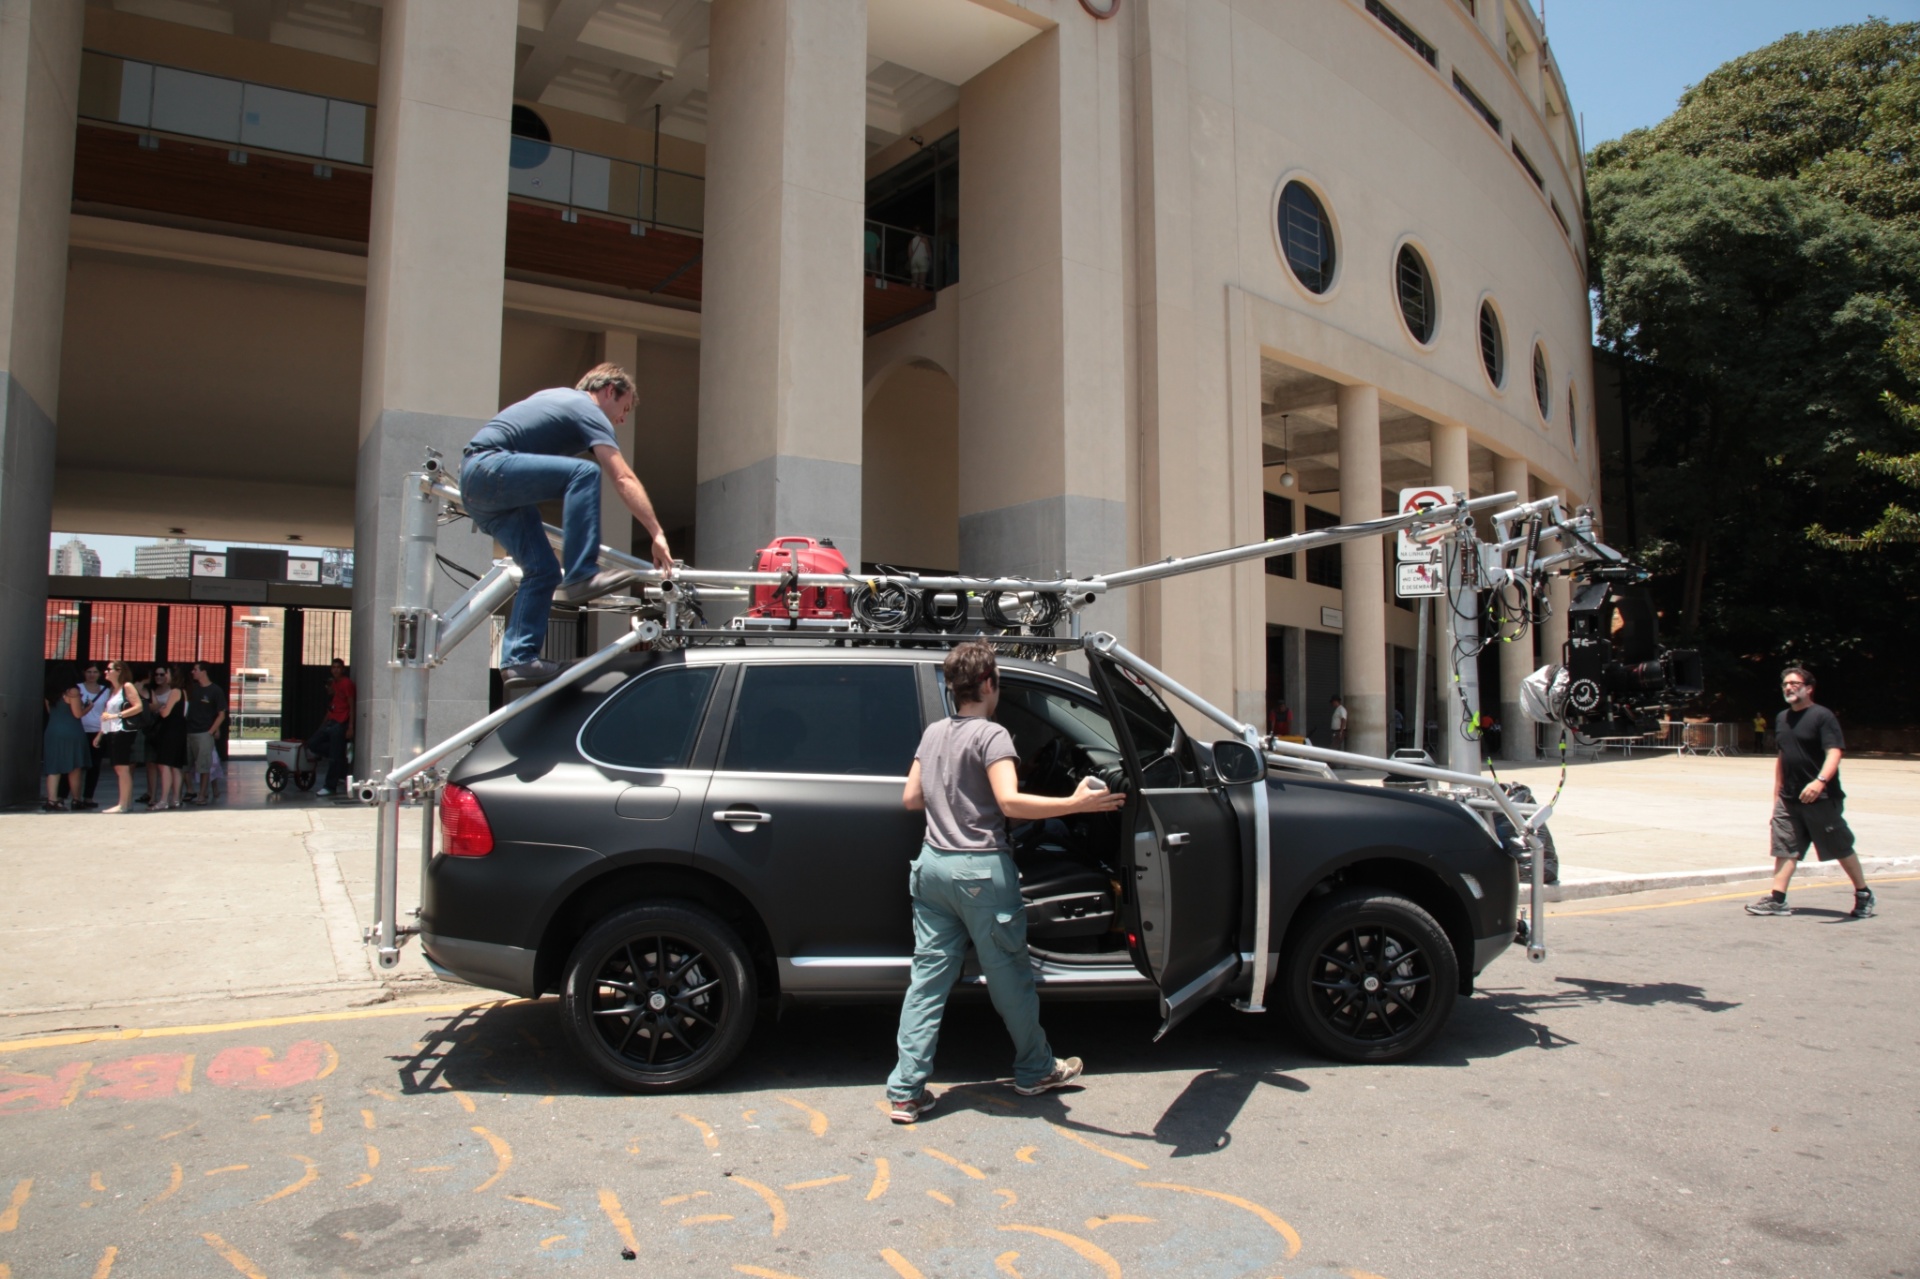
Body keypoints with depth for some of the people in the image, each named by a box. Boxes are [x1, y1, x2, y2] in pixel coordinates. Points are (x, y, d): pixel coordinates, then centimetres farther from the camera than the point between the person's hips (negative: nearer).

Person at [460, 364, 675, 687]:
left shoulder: (562, 397, 24)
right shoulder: (589, 412, -5)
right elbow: (625, 480, -15)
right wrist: (657, 534, -19)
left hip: (475, 482, 10)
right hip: (490, 468, -10)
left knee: (542, 571, 4)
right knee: (584, 472, -25)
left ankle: (518, 660, 1)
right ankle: (580, 576, -28)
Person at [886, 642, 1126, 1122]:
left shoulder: (933, 733, 10)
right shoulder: (991, 735, -12)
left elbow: (911, 798, 13)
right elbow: (1010, 802, -24)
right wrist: (1075, 804, -28)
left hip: (933, 863, 7)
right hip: (981, 870, -6)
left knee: (928, 977, 7)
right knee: (1008, 975, 10)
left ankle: (906, 1091, 7)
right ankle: (1036, 1069, 27)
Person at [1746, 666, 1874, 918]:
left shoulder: (1822, 716, -9)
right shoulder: (1782, 719, 13)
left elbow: (1834, 752, -20)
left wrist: (1820, 781, -36)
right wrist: (1777, 794, 20)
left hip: (1821, 797, -6)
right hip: (1789, 798, 6)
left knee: (1841, 848, 7)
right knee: (1785, 848, 0)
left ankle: (1863, 894, 25)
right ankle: (1777, 900, -2)